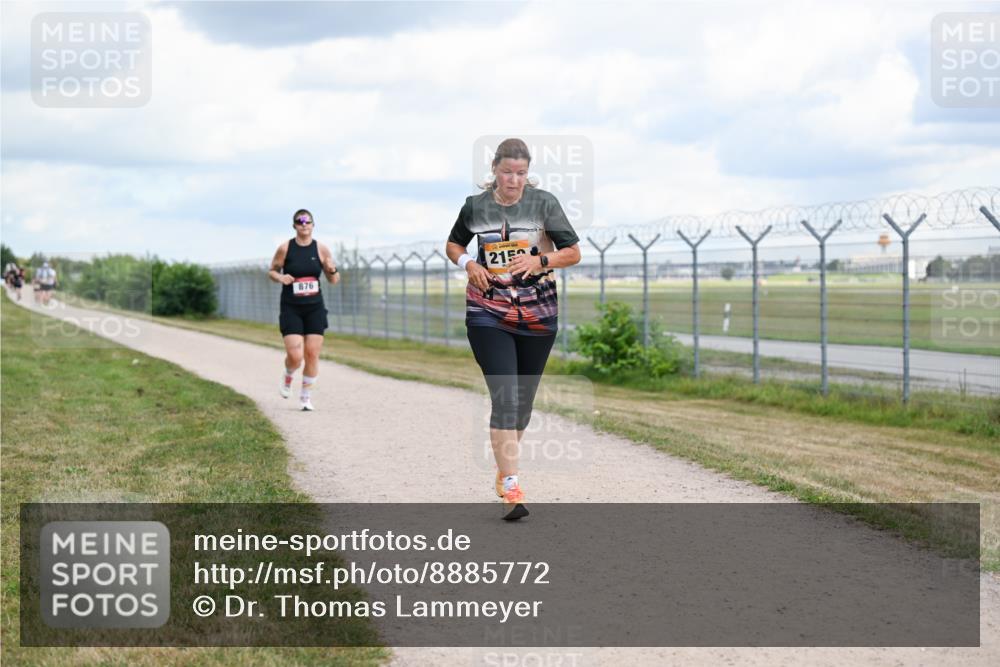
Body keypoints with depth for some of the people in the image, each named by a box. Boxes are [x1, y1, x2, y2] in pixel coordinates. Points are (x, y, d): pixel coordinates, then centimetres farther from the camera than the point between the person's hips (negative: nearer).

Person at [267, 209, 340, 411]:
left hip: (315, 308, 2)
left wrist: (333, 270, -16)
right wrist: (280, 277, -14)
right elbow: (272, 271, 8)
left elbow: (333, 281, 7)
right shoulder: (285, 248, -4)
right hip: (291, 309, -2)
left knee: (312, 353, -1)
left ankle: (306, 396, 17)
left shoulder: (321, 249, 1)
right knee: (295, 355, -12)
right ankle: (288, 378, 23)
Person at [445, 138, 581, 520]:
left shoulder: (544, 203, -3)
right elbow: (453, 244, 17)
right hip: (488, 314, -1)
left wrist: (539, 261, -19)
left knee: (523, 400, 12)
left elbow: (573, 253, -2)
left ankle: (505, 467, 35)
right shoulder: (475, 206, 1)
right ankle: (510, 488, -15)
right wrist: (468, 264, -4)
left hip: (537, 316, 1)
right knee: (505, 398, -13)